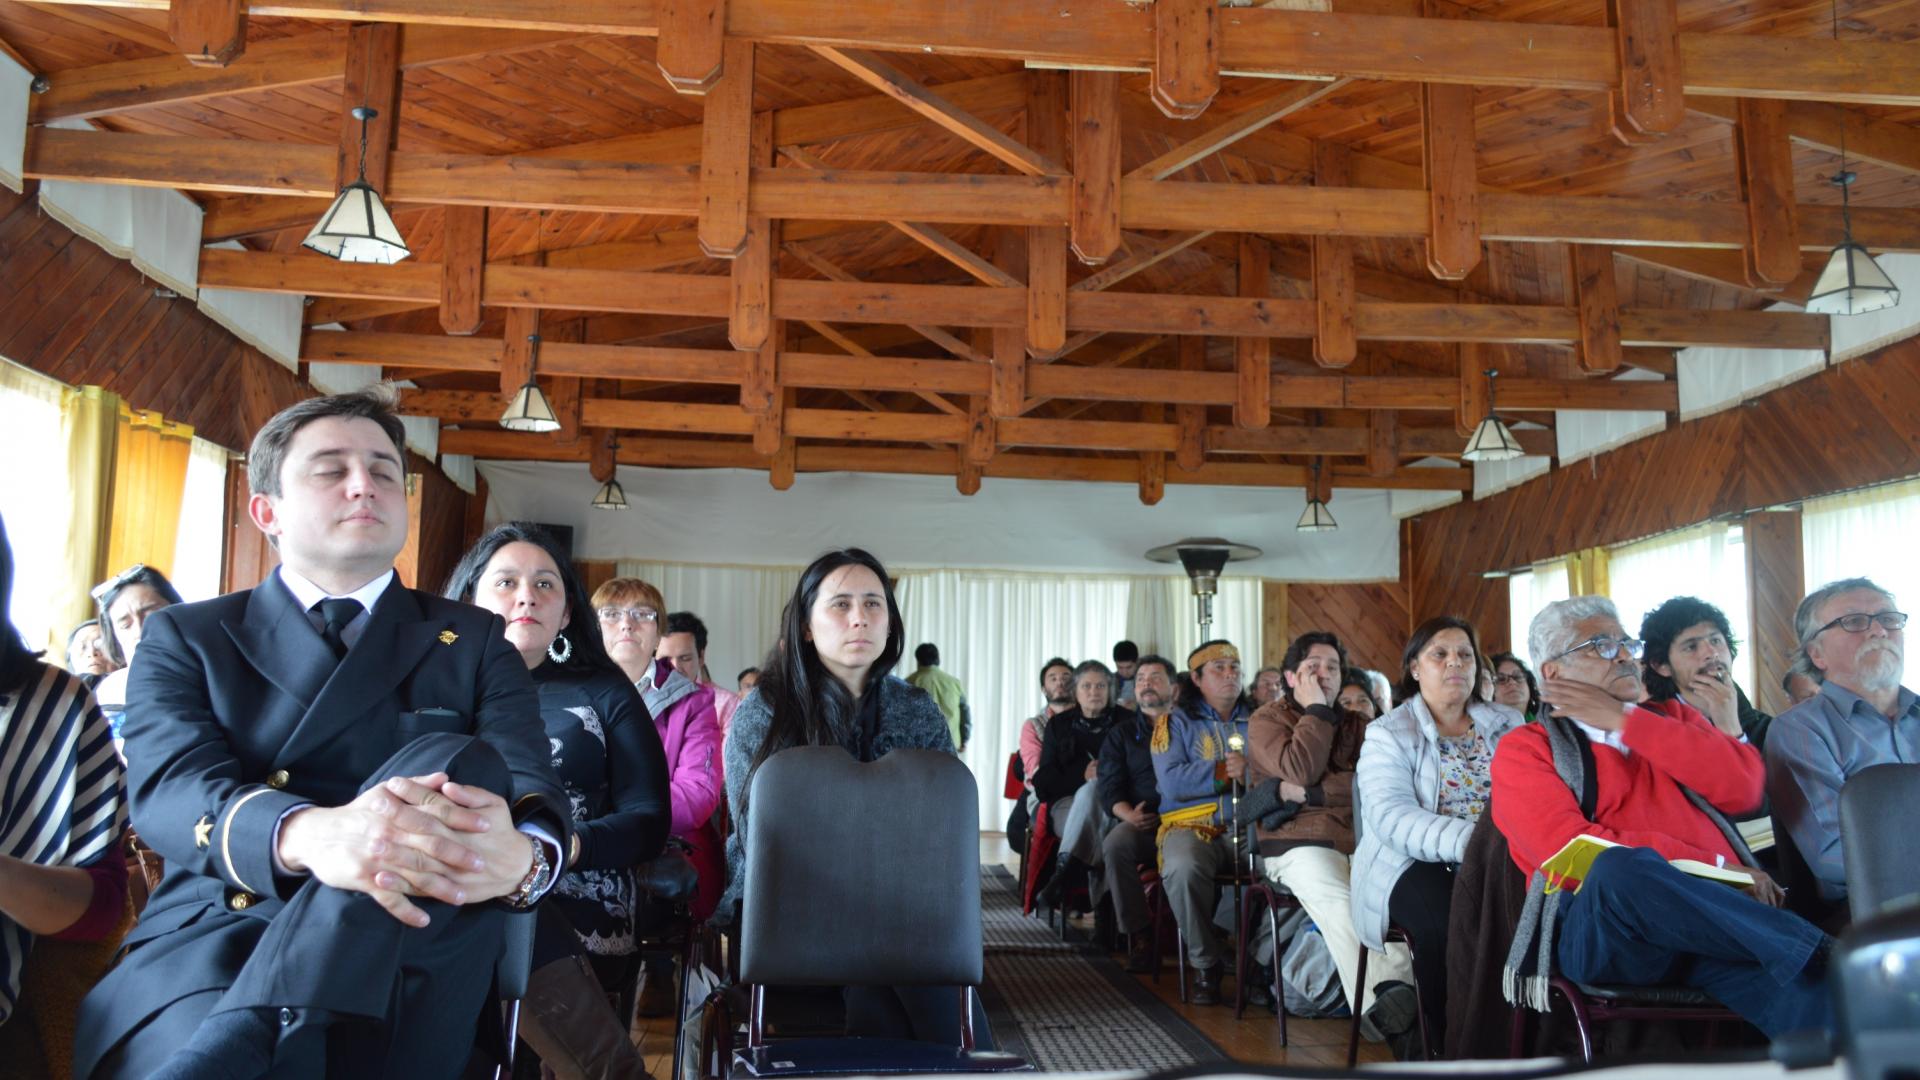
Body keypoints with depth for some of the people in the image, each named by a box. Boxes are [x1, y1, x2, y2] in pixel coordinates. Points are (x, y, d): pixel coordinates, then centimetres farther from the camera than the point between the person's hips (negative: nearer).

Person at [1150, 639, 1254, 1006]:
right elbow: (1171, 782, -5)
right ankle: (1206, 964, -12)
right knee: (1182, 869, -35)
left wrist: (1250, 771, -13)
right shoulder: (1176, 721, 10)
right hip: (1194, 825, -2)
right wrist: (1224, 771, -7)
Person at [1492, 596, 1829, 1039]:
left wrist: (1624, 719, 1)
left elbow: (1743, 786, 5)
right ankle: (1816, 949, -29)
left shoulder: (1672, 717, 26)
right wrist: (1718, 869, -9)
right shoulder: (1524, 750, 11)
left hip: (1716, 921, 2)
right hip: (1601, 928, -1)